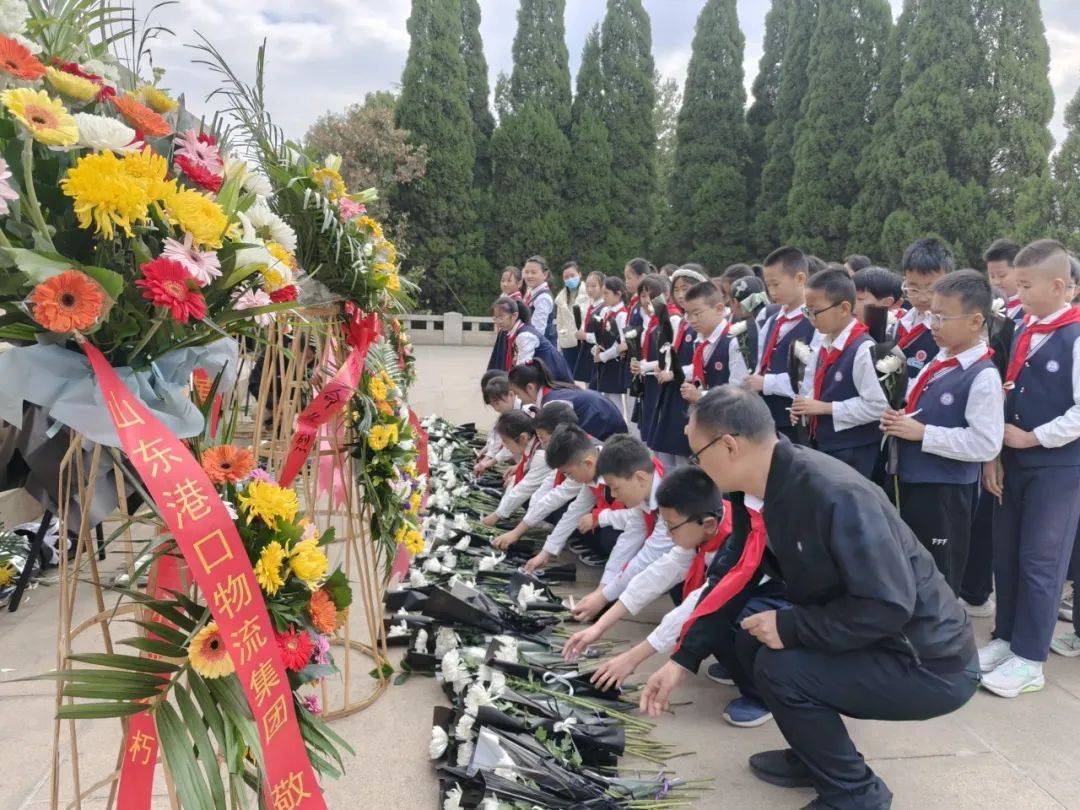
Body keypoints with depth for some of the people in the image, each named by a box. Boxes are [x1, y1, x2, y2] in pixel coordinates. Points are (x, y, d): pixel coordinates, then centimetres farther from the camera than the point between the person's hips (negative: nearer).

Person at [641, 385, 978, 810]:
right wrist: (681, 661, 4)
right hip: (866, 643, 8)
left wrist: (790, 625, -22)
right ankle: (815, 755, 23)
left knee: (779, 669, -20)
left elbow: (889, 606, -30)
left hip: (930, 663, -8)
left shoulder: (835, 494, -31)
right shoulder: (763, 492, -2)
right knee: (749, 639, 4)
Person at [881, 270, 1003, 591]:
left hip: (944, 492, -8)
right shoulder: (940, 361, 7)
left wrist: (923, 433, -21)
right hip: (912, 481, 8)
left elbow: (986, 443, -24)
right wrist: (900, 420, -2)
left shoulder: (983, 376, -18)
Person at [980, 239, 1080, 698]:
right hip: (1014, 462, 7)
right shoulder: (1023, 333, 8)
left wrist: (1032, 438, -12)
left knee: (1040, 561, 2)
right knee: (1005, 555, 13)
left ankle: (1029, 660, 14)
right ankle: (1007, 637, 29)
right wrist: (993, 454, 4)